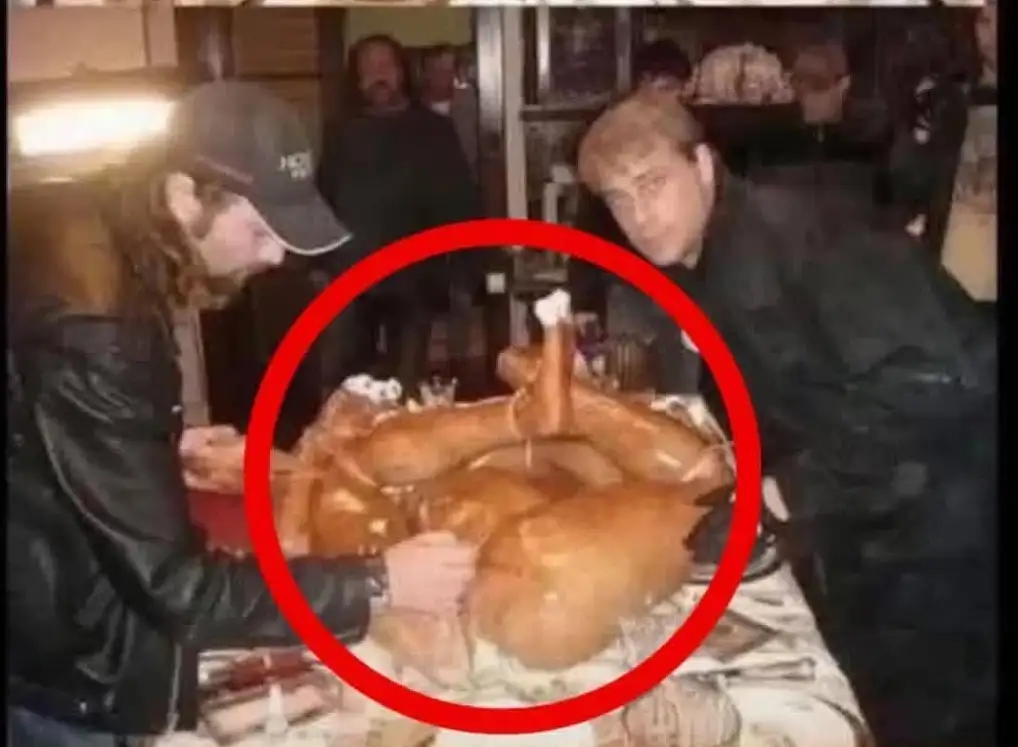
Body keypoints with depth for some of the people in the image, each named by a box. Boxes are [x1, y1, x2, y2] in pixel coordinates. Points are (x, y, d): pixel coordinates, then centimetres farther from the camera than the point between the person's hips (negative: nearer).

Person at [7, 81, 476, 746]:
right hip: (63, 661, -9)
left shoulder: (94, 232, -4)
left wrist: (163, 445, 9)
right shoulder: (91, 327, -33)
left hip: (67, 604, 9)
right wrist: (376, 584, -28)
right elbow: (178, 587, -31)